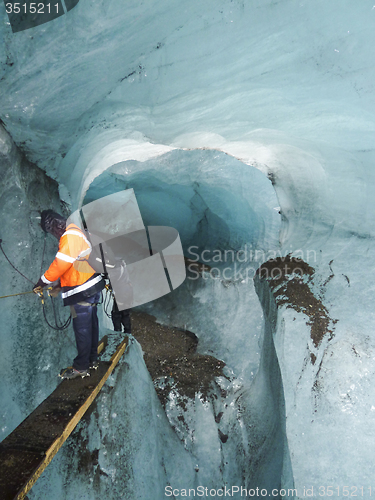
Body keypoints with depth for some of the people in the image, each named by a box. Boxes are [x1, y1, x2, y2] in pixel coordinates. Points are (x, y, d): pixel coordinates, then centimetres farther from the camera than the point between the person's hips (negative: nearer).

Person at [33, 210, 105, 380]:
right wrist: (60, 285, 20)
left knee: (82, 329, 0)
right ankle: (92, 360, 30)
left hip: (83, 291, -10)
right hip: (92, 288, 10)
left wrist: (42, 282, -7)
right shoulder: (75, 232, 15)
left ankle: (81, 367, 13)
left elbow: (60, 264, -20)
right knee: (91, 325, 17)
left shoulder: (69, 236, -18)